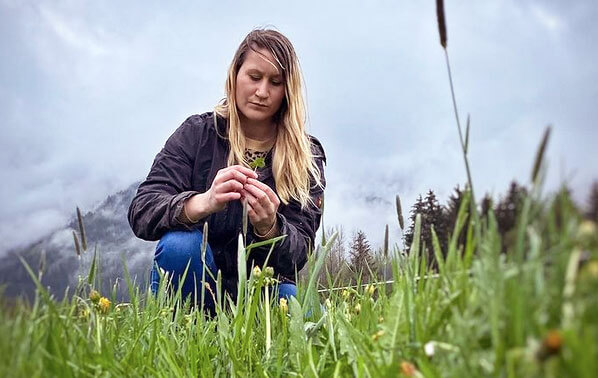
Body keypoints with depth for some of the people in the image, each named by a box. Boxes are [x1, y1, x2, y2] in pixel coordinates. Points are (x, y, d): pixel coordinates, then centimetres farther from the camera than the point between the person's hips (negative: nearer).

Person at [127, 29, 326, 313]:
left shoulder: (307, 155, -2)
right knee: (180, 244, -31)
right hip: (195, 283, 0)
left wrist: (269, 228, -34)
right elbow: (141, 213, -16)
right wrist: (203, 203, -37)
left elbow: (299, 250, -10)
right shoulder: (197, 133, -4)